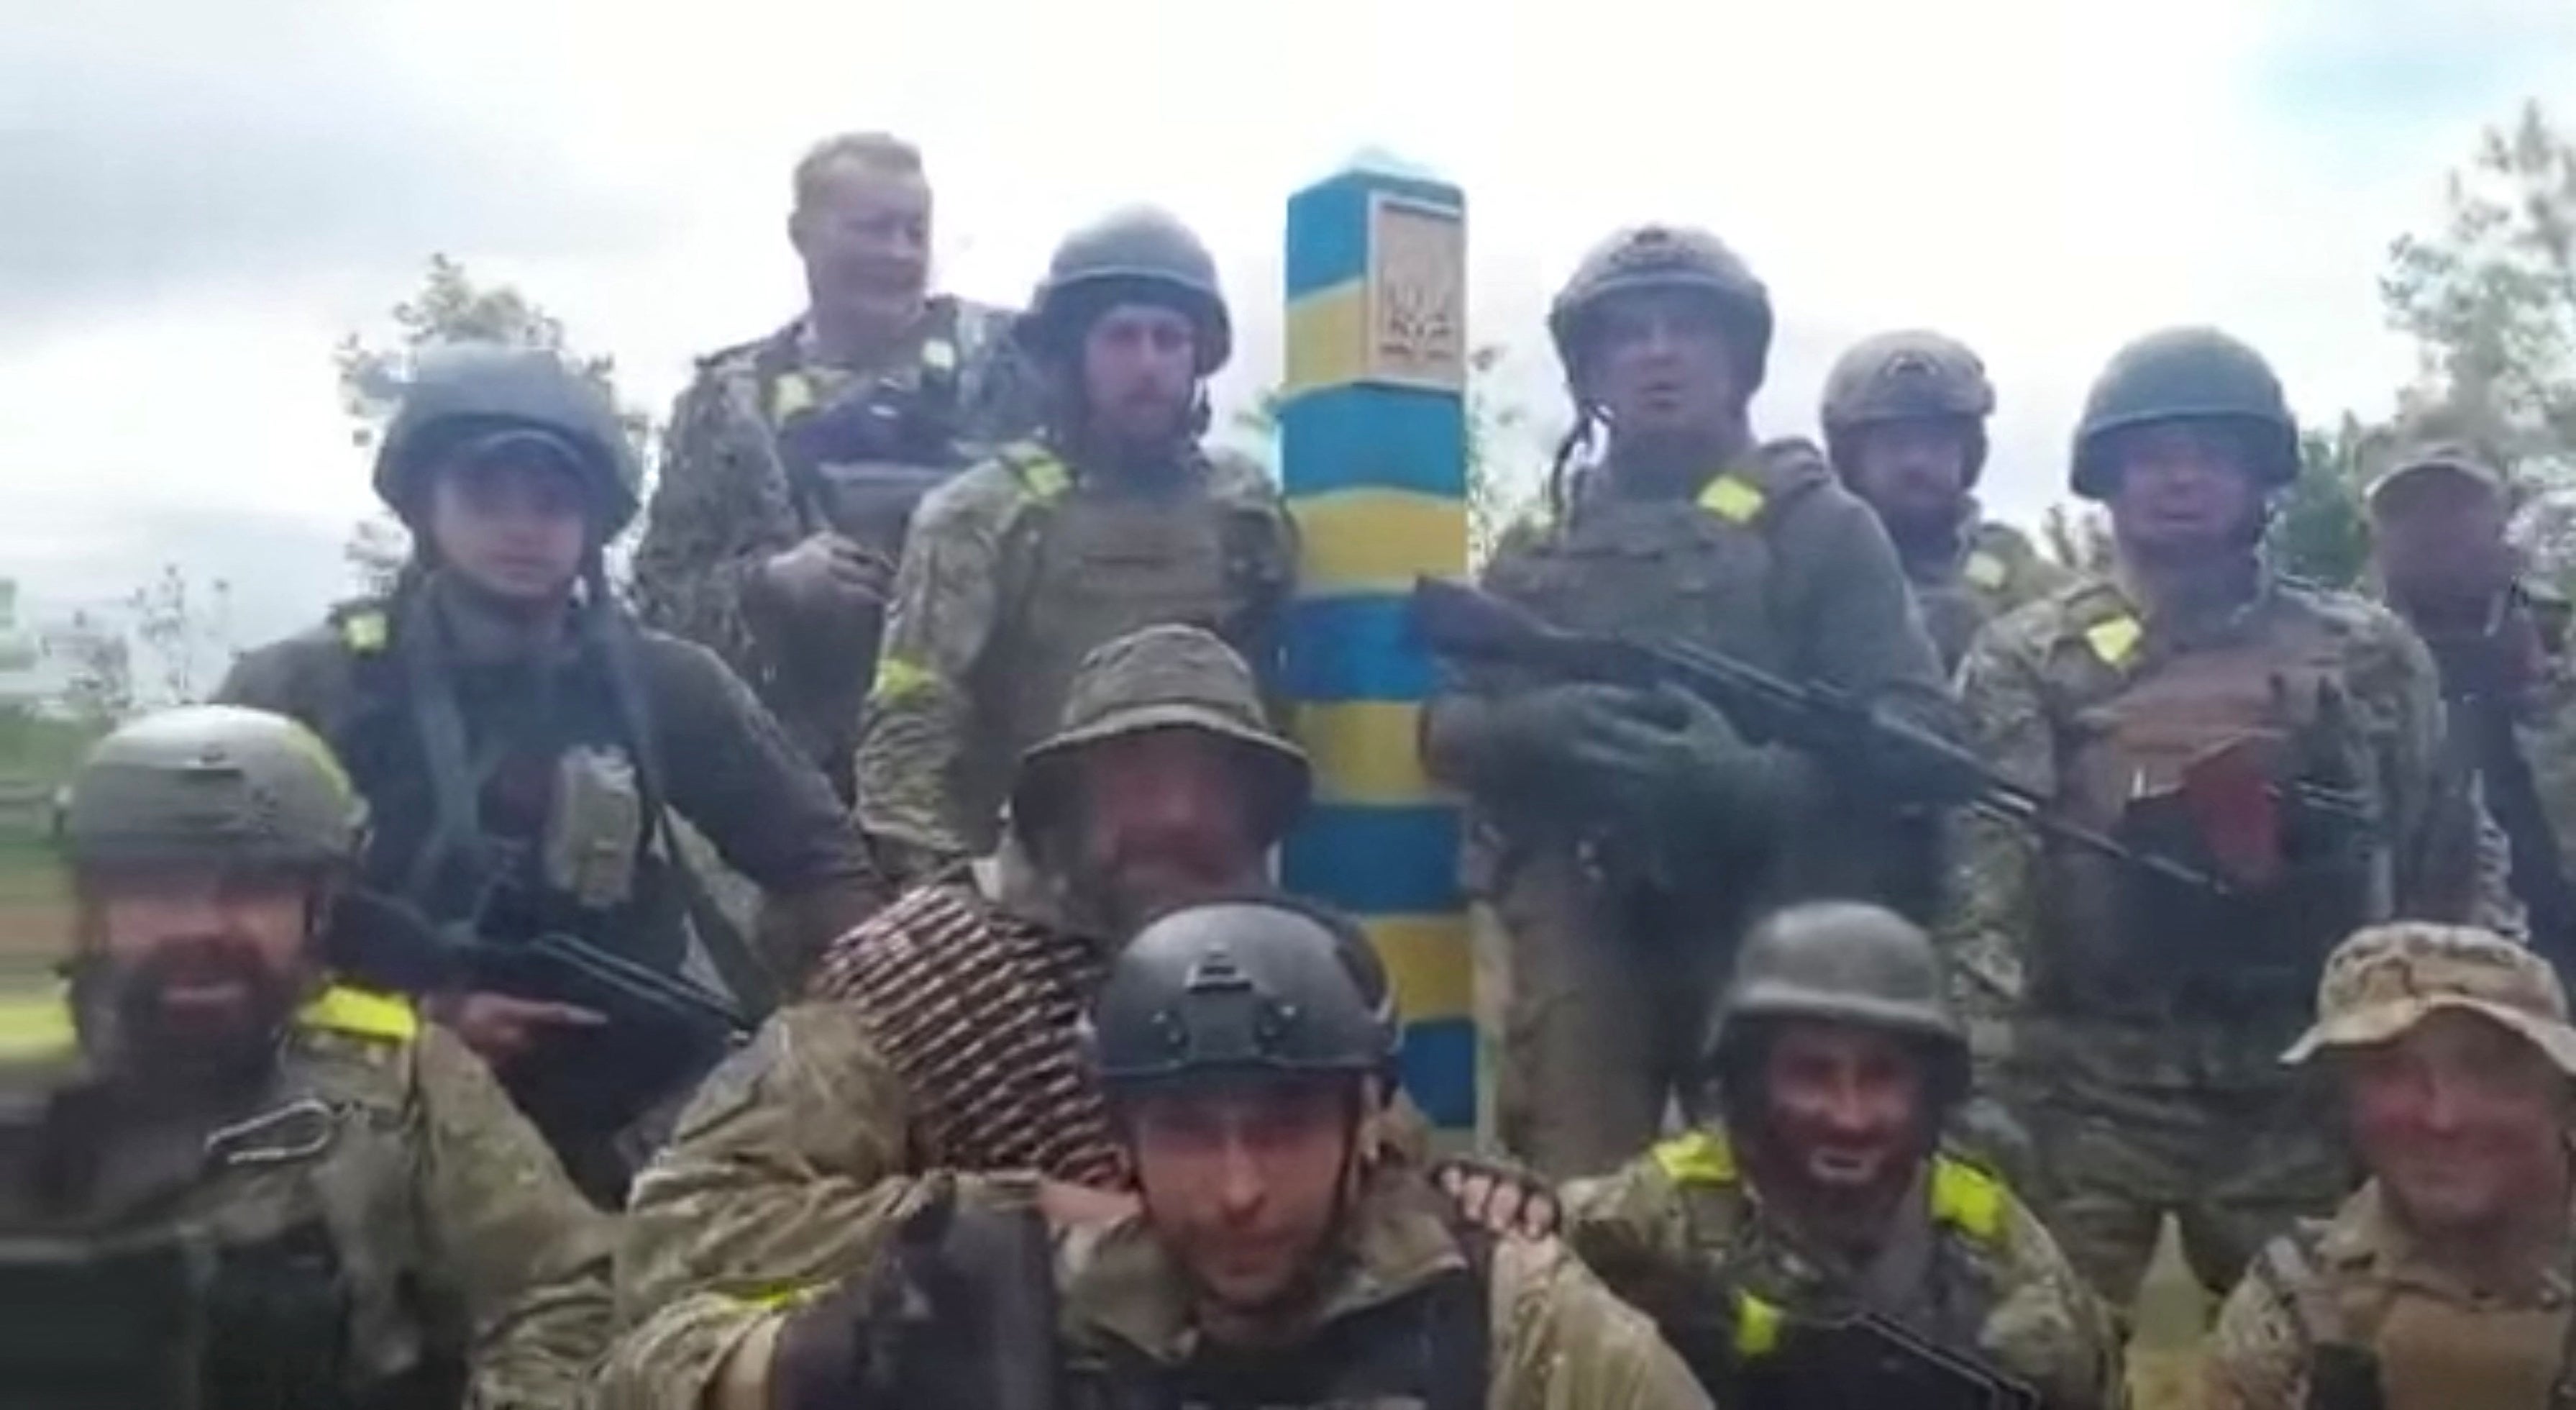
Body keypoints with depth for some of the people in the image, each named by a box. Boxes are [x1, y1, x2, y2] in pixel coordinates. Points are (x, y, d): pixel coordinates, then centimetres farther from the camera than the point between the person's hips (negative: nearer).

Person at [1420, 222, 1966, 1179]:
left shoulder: (1820, 527, 8)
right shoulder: (1537, 550, 17)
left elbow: (1918, 729, -1)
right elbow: (1447, 730, 12)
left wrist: (1755, 778, -19)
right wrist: (1540, 729, -11)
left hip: (1768, 930, -1)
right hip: (1580, 930, 2)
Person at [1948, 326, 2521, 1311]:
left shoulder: (2367, 660, 7)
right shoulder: (2027, 664, -1)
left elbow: (2451, 866, 11)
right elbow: (1979, 882, -6)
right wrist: (1987, 1086, -12)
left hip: (2302, 1093, 2)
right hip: (2085, 1094, -2)